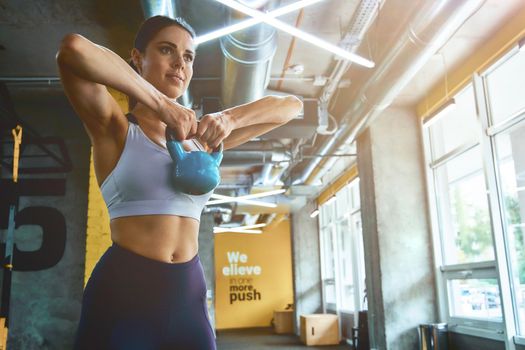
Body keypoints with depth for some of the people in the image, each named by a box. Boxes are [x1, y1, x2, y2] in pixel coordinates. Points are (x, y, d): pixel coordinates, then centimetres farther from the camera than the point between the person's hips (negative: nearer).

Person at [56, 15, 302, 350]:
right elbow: (73, 49, -23)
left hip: (189, 295, 5)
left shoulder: (201, 137, 10)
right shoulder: (114, 127, -2)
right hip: (123, 292, -4)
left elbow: (291, 105, 9)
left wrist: (228, 119, -8)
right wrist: (159, 104, -18)